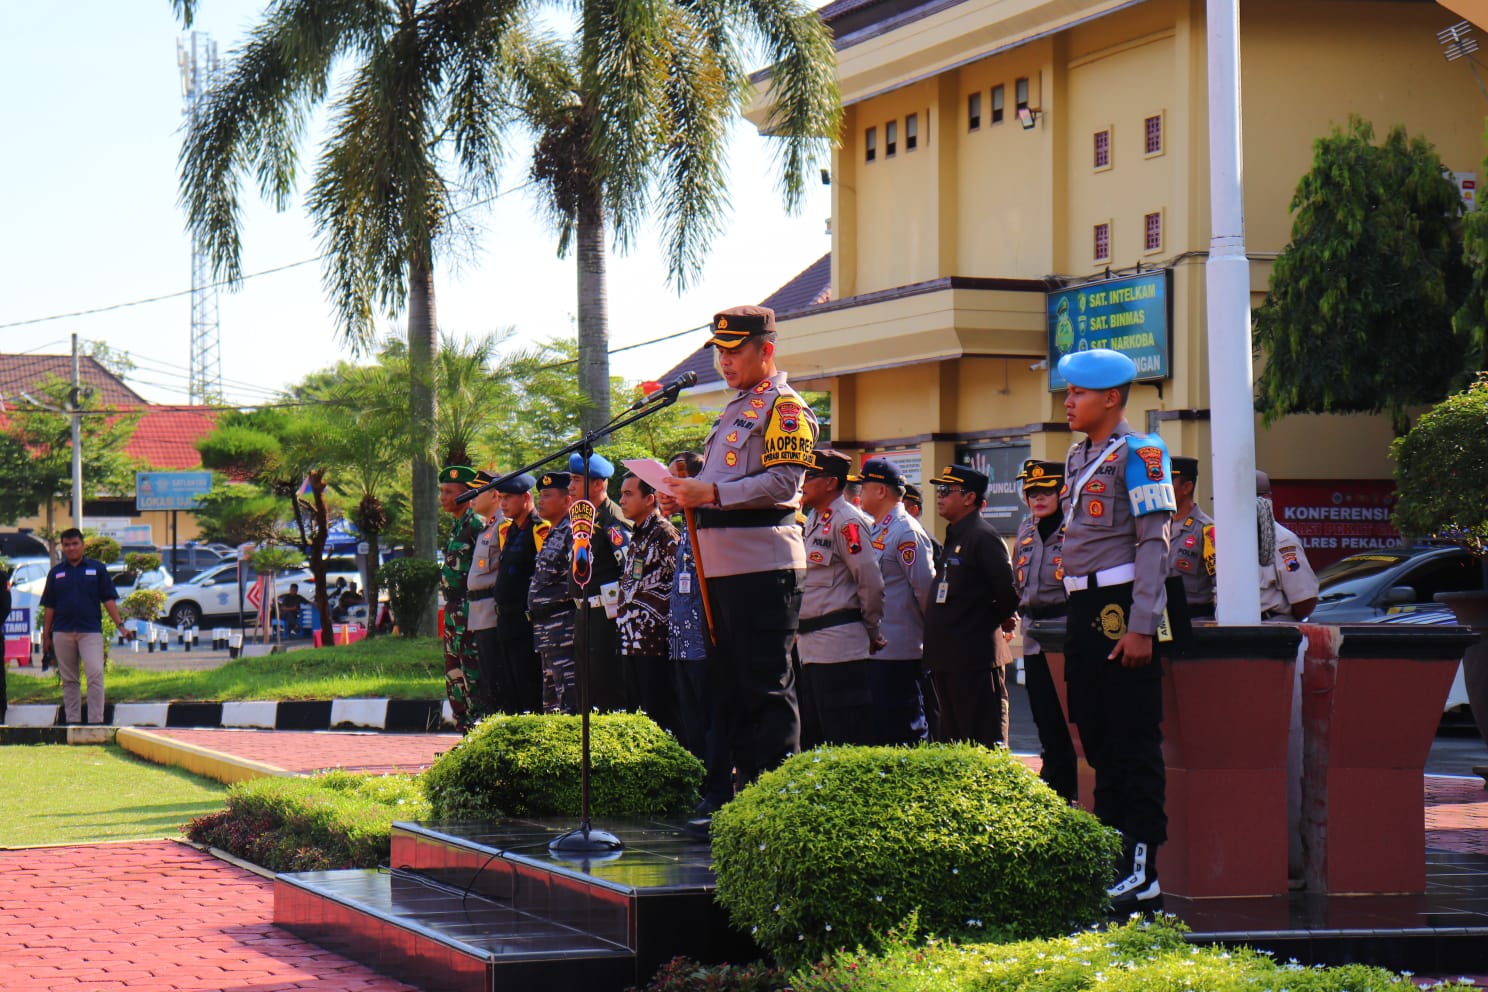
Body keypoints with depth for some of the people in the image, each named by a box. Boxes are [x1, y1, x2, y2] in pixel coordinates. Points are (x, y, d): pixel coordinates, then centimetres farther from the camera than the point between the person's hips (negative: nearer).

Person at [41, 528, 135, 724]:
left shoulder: (97, 568, 6)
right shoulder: (56, 572, 10)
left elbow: (109, 599, 4)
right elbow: (49, 606, 11)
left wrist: (120, 625, -5)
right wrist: (46, 636, 8)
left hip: (90, 631, -2)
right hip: (62, 632, 2)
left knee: (95, 674, -15)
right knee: (69, 680, 7)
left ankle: (96, 720, -13)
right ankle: (72, 720, 13)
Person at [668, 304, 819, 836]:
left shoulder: (784, 407, -7)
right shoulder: (736, 409, 22)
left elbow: (783, 482, -18)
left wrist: (712, 493, -23)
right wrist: (690, 491, 11)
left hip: (764, 568, -10)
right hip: (725, 568, 10)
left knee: (767, 690, -8)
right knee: (730, 687, 12)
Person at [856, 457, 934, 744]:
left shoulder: (907, 532, -13)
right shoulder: (875, 531, 16)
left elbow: (926, 588, -15)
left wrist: (929, 631, -6)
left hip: (899, 651, -9)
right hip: (875, 649, 9)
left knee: (904, 731, -6)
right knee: (879, 729, 12)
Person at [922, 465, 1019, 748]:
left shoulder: (982, 537, -14)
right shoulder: (954, 538, 16)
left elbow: (1010, 594, -21)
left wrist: (992, 621, -6)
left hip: (975, 661, -10)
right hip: (948, 658, 10)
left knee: (983, 746, -7)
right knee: (951, 742, 15)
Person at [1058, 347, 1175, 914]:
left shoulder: (1137, 454, -9)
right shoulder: (1078, 457, 17)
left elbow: (1153, 542, -14)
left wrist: (1141, 627, -19)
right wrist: (1076, 624, 17)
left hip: (1120, 610, -9)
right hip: (1083, 611, 9)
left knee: (1136, 744, -6)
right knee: (1098, 739, 12)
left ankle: (1142, 875, -5)